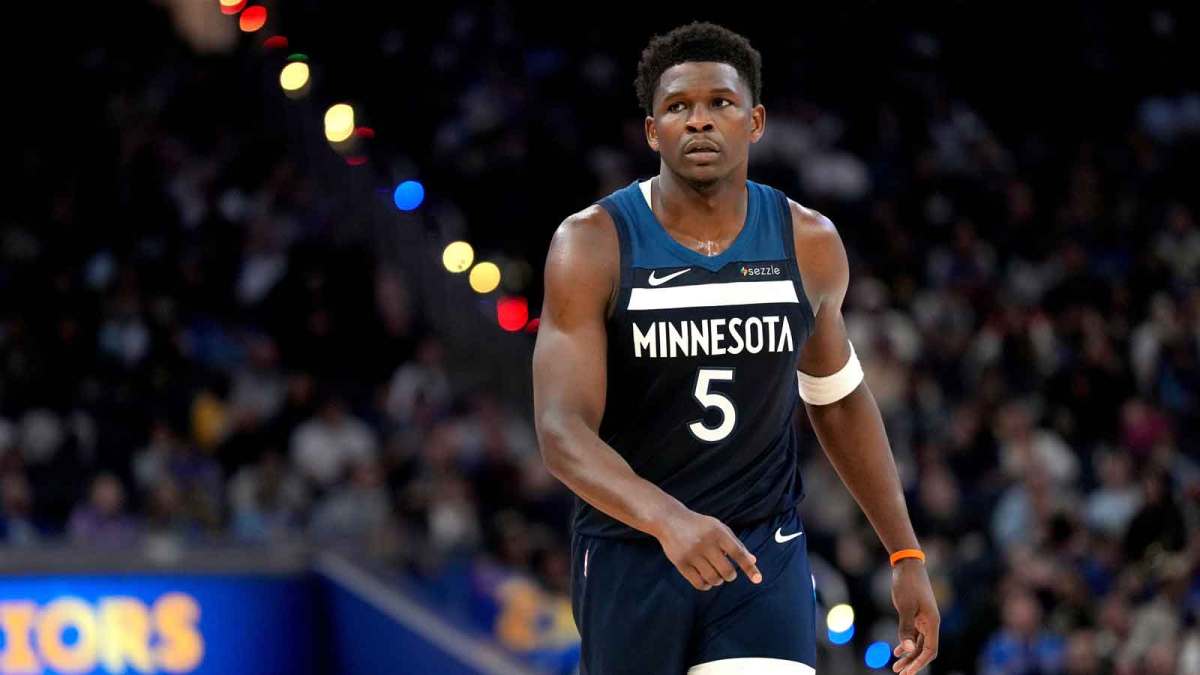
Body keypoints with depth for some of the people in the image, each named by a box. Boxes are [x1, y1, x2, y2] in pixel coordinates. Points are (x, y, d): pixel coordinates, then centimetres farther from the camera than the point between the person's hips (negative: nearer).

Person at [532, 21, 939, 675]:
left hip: (764, 552, 1)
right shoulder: (592, 245, -12)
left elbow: (839, 401, 16)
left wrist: (906, 554, 15)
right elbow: (562, 432, -21)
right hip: (629, 548, -1)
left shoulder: (809, 244, -1)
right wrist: (668, 519, -39)